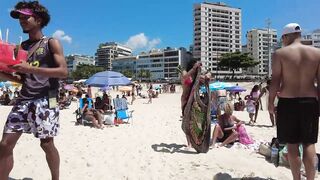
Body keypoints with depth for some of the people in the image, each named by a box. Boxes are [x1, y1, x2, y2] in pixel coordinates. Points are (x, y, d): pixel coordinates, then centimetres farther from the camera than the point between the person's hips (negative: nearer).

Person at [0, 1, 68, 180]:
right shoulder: (22, 46, 16)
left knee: (47, 144, 2)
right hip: (24, 100, 6)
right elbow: (22, 79, 19)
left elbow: (64, 72, -13)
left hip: (45, 101, -5)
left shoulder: (52, 43, -1)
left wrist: (31, 68, -18)